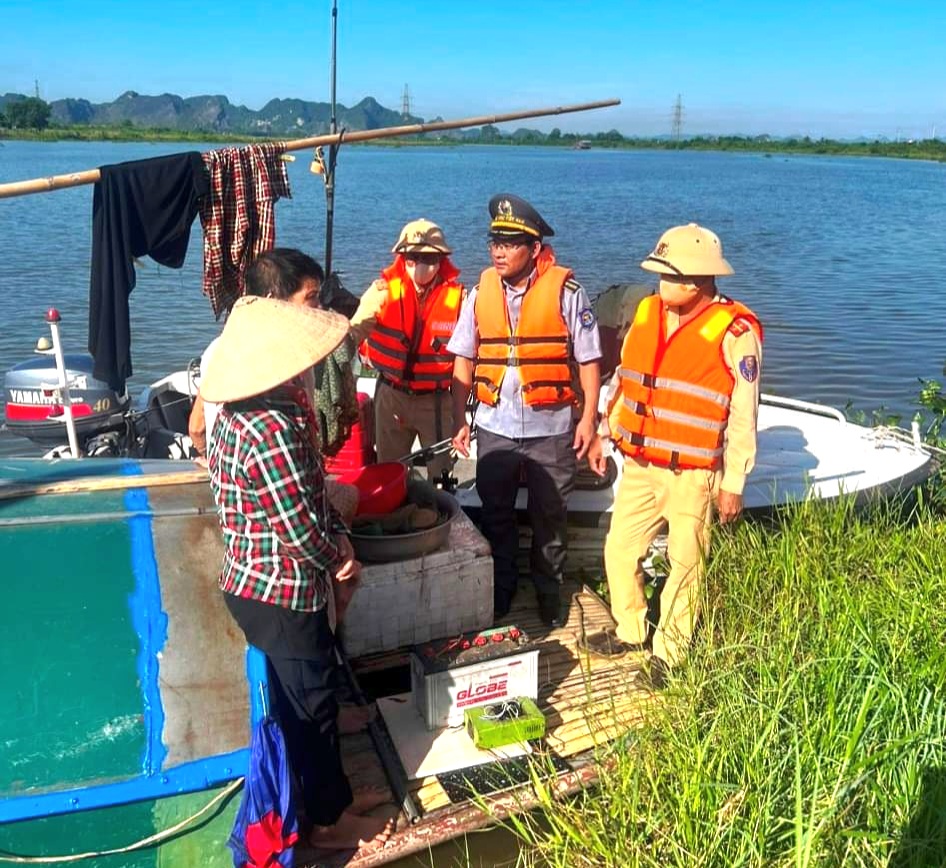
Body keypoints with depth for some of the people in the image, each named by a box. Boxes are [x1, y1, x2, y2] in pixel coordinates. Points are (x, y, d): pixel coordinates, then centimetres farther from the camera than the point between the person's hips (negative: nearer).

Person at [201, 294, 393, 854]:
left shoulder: (251, 410, 3)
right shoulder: (271, 429, -30)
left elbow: (309, 489, 11)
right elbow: (298, 526, -25)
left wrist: (337, 533, 0)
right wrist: (339, 560, -7)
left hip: (261, 583, 10)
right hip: (280, 592, -10)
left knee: (312, 693, 23)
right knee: (312, 701, 9)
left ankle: (332, 795, 42)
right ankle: (328, 822, 29)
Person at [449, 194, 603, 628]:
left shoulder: (565, 291, -9)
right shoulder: (481, 292, 1)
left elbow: (588, 360, -5)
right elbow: (464, 361, 5)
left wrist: (588, 417, -8)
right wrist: (459, 420, 2)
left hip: (551, 428, -3)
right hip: (495, 427, 3)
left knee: (549, 515, 12)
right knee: (495, 512, 14)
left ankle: (548, 589, 32)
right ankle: (500, 587, 34)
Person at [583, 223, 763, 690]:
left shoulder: (734, 332, -13)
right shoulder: (647, 311, 4)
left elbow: (743, 416, -10)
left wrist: (733, 484, -8)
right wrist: (606, 431, 16)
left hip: (691, 476, -6)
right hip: (638, 466, 6)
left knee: (684, 564, 6)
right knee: (619, 550, 14)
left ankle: (668, 653, 24)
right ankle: (629, 631, 34)